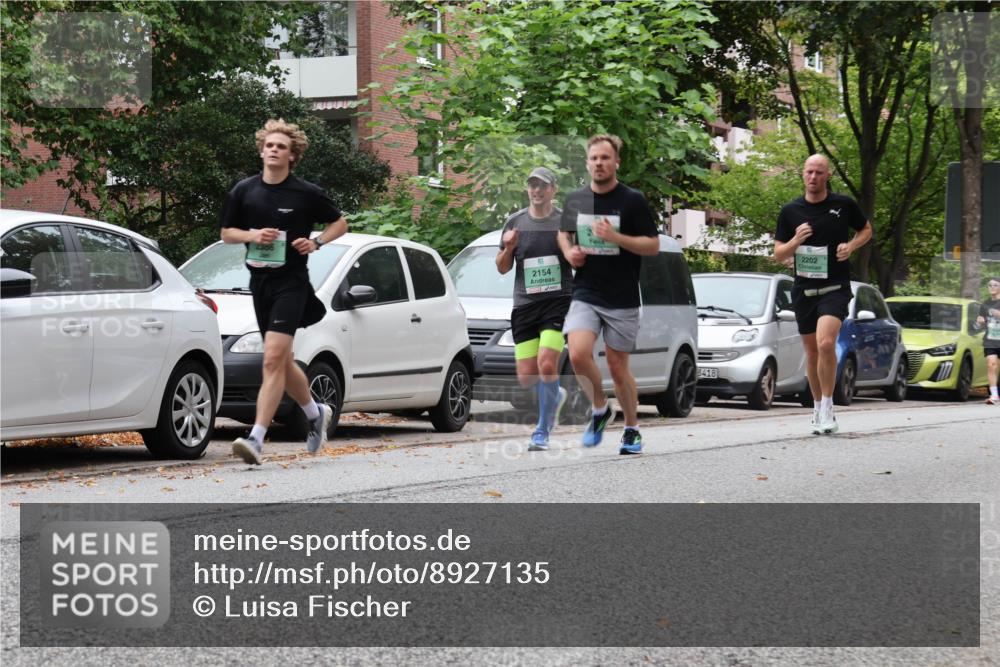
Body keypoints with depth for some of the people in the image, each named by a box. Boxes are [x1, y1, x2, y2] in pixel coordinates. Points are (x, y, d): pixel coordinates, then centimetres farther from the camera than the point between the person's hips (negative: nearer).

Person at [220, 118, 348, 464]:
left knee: (273, 359, -16)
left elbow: (340, 223, 9)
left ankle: (256, 438, -21)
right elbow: (227, 233, 12)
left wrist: (316, 242, -8)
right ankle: (316, 413, 41)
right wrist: (252, 235, -8)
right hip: (259, 280, 5)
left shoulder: (306, 194, -4)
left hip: (292, 282, -5)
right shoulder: (244, 191, 5)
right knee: (282, 362, 16)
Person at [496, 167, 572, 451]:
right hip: (524, 304, 3)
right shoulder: (515, 222, 8)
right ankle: (555, 395, 35)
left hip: (558, 302, -3)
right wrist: (508, 248, -7)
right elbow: (502, 268, 14)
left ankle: (542, 431, -8)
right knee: (526, 378, 0)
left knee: (546, 364, -20)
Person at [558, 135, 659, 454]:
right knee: (578, 354, -18)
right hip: (584, 294, 2)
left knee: (618, 367, 3)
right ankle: (599, 409, 8)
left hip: (622, 299, -2)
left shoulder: (633, 200, -4)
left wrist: (615, 237, -19)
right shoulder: (575, 200, 7)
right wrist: (569, 251, 1)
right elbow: (563, 233, 24)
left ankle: (632, 429, 23)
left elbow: (653, 245, -6)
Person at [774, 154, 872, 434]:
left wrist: (851, 246, -4)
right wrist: (796, 240, -14)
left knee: (826, 343, -23)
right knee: (812, 352, 11)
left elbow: (866, 229, 16)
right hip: (803, 289, 3)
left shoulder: (844, 205, -1)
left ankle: (828, 408, -14)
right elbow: (779, 254, 7)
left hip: (835, 288, -3)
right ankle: (818, 408, 26)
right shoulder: (790, 211, 4)